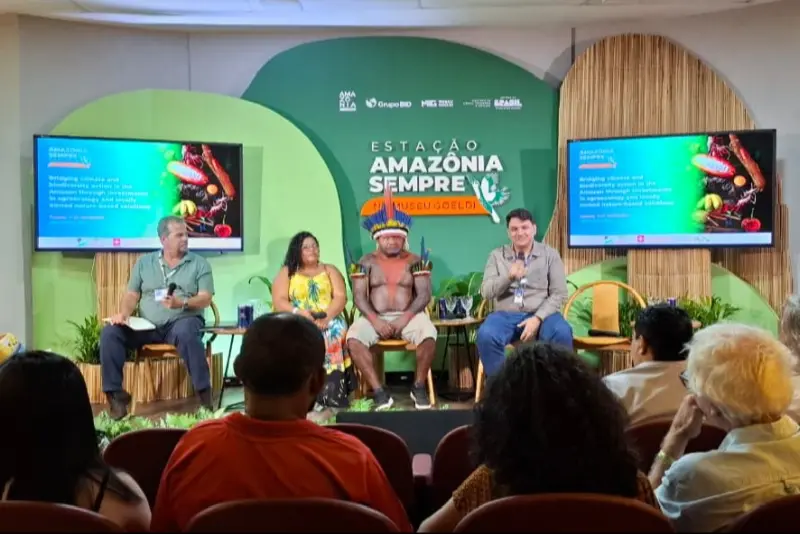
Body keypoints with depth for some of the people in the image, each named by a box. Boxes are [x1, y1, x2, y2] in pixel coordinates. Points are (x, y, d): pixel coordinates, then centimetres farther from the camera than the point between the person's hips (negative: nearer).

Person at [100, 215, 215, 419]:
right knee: (110, 332, -20)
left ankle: (204, 392, -29)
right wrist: (124, 313, -11)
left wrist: (182, 303, -22)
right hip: (146, 326, 3)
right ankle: (115, 393, -12)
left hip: (182, 321, -3)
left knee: (186, 333, -38)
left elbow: (205, 299, -3)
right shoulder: (144, 262, 15)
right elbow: (132, 295, 10)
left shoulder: (199, 263, 7)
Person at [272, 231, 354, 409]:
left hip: (329, 321, 0)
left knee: (333, 333, -35)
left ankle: (330, 395, -37)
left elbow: (341, 297, 3)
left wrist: (326, 317, -17)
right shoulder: (286, 272, 15)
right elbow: (279, 302, 2)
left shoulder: (329, 270, 17)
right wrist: (299, 312, -18)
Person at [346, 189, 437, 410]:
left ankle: (419, 387, -10)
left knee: (428, 334, -33)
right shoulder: (366, 263, 6)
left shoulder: (415, 261, 5)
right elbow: (359, 297, -1)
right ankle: (379, 391, -23)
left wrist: (405, 318, -18)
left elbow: (424, 295, -3)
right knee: (353, 337, -30)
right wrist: (375, 320, -17)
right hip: (375, 317, 1)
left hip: (408, 316, -1)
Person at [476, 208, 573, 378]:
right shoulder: (497, 255, 10)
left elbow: (559, 294, 0)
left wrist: (537, 318, -16)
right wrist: (509, 276, -19)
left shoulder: (550, 254, 7)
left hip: (540, 314, 0)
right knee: (485, 335, -32)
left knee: (562, 333, -33)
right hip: (505, 315, 1)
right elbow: (486, 292, 0)